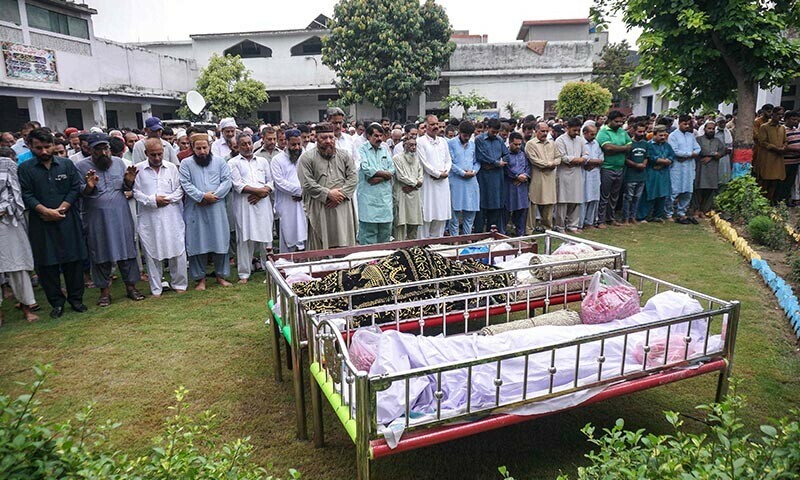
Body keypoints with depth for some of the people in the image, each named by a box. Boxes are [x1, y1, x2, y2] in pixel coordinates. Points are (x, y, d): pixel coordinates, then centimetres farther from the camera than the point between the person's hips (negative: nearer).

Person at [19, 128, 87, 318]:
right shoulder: (25, 169, 4)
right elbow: (26, 196, -2)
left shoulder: (67, 165, 6)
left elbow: (75, 189, 1)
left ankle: (76, 298, 18)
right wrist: (47, 211, -14)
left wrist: (61, 209, -10)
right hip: (41, 224, 0)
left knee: (73, 260, 4)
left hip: (68, 221, 0)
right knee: (47, 264, 4)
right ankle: (56, 302, 15)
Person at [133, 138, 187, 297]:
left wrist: (167, 199, -10)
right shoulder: (138, 169, 2)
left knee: (177, 250, 3)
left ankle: (179, 284, 19)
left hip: (171, 217, 1)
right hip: (149, 219, 0)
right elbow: (136, 192, -1)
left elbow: (180, 189, 4)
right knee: (152, 254, 6)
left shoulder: (172, 167, 6)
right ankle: (156, 288, 18)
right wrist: (153, 200, -12)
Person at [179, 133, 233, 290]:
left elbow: (227, 181, -1)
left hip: (216, 208, 1)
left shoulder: (219, 162, 8)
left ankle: (221, 275, 19)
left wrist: (213, 195, -13)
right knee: (197, 243, 3)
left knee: (220, 241, 4)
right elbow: (186, 184, -5)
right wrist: (202, 196, -17)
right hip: (195, 210, -1)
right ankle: (200, 278, 14)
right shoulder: (186, 163, 4)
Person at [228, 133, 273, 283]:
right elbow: (237, 184, -4)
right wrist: (258, 190, -10)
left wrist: (260, 195, -6)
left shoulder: (263, 161, 17)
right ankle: (244, 274, 3)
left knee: (265, 237, 2)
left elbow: (270, 182, 11)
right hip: (243, 205, -2)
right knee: (245, 238, -3)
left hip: (262, 203, 3)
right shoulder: (233, 163, 7)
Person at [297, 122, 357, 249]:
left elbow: (353, 177, 5)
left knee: (344, 248, 3)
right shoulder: (306, 158, 2)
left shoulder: (345, 155, 13)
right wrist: (328, 194, -13)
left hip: (343, 208, 3)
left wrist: (341, 194, -10)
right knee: (320, 248, 2)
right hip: (319, 211, -3)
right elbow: (307, 184, -8)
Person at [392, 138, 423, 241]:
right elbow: (400, 176, -10)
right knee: (401, 223, -9)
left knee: (415, 224, 5)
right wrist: (415, 183, -3)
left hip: (415, 195, 6)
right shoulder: (397, 158, -1)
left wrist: (411, 186, -6)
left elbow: (420, 178, 12)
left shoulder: (416, 159, 18)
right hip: (402, 196, -6)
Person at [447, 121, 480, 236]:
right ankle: (454, 239, 7)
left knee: (470, 211, 7)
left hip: (471, 181, 5)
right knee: (455, 211, -2)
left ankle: (467, 237, 18)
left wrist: (473, 171, -5)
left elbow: (477, 162, 14)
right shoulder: (451, 143, -1)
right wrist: (463, 173, -12)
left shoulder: (473, 144, 14)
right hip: (456, 181, -5)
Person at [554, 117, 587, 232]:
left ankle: (572, 225, 17)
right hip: (564, 174, -6)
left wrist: (573, 160, -11)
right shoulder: (560, 140, -6)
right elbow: (563, 158, -15)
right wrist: (578, 159, -5)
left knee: (576, 201, 7)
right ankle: (560, 227, 6)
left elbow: (586, 156, 7)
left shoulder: (580, 140, 13)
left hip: (577, 175, 6)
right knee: (562, 201, -2)